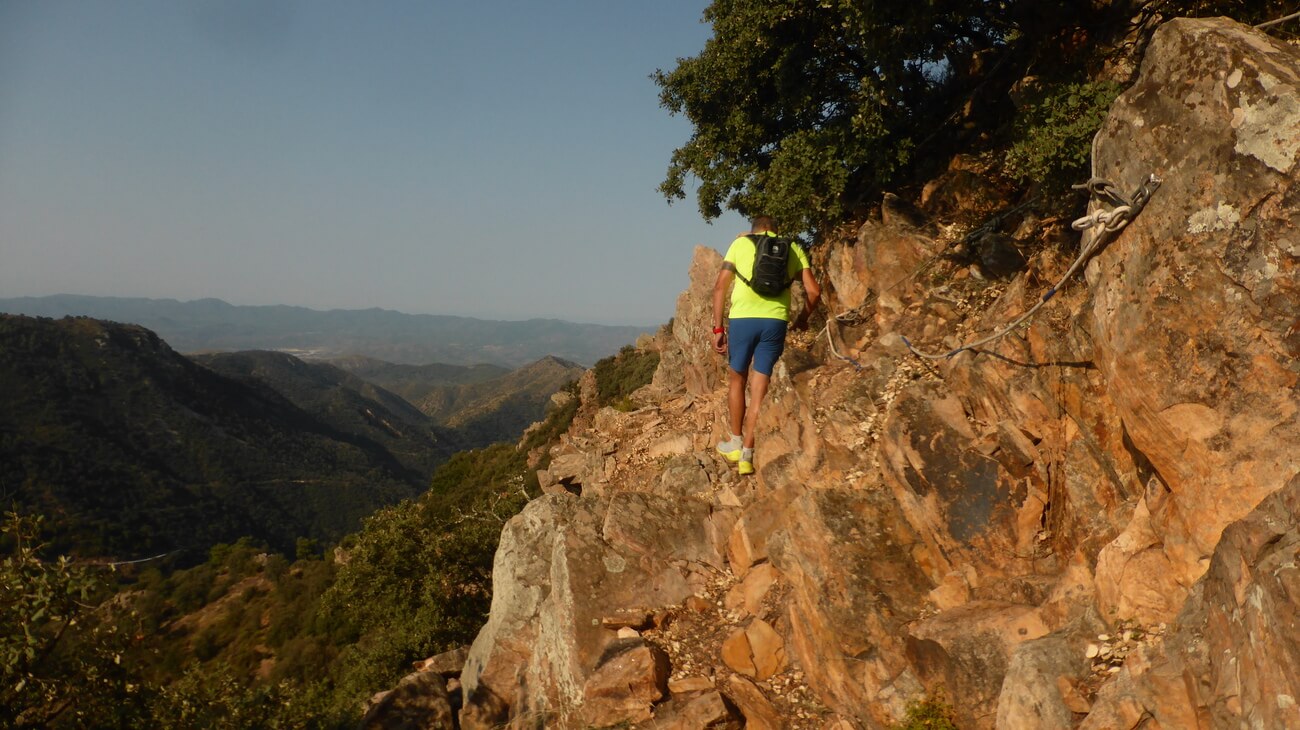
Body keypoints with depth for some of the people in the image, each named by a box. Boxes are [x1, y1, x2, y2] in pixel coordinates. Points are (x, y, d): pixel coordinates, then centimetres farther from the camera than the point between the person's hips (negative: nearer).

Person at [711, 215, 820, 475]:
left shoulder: (740, 243, 12)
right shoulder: (793, 249, 15)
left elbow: (720, 287, 4)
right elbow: (814, 291, 7)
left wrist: (718, 329, 4)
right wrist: (803, 318, 25)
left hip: (742, 318, -1)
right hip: (776, 321, 1)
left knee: (736, 379, 19)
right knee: (759, 388, 7)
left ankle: (736, 443, 26)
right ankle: (747, 455, 9)